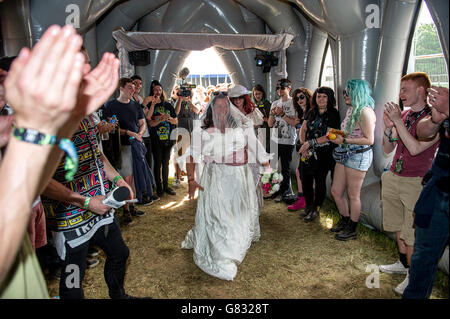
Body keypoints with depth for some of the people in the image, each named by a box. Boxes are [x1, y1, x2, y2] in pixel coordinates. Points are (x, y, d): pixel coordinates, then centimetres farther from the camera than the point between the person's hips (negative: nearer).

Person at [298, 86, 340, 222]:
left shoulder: (333, 114, -7)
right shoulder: (311, 112, 10)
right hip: (308, 153, 5)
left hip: (323, 154, -5)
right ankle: (308, 207, 27)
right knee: (305, 179, 9)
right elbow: (303, 129, 10)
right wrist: (303, 145, -6)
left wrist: (310, 143, -16)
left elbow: (329, 136, -14)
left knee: (320, 181, 4)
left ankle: (316, 210, 20)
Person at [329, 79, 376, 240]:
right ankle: (345, 221, 34)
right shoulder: (351, 109, 12)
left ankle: (352, 230, 21)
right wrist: (337, 135, 6)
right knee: (336, 192, 14)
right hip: (344, 154, 9)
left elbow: (369, 140, -19)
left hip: (358, 156, -9)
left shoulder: (365, 111, -16)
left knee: (353, 195, 4)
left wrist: (344, 140, -18)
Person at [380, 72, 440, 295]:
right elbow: (387, 149, 9)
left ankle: (413, 277, 19)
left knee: (411, 236, 1)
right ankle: (403, 264, 37)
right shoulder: (403, 115, 8)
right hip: (393, 178, 7)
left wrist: (398, 121, -21)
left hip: (416, 182, -6)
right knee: (398, 228, 18)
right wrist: (388, 126, -7)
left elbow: (415, 148, -24)